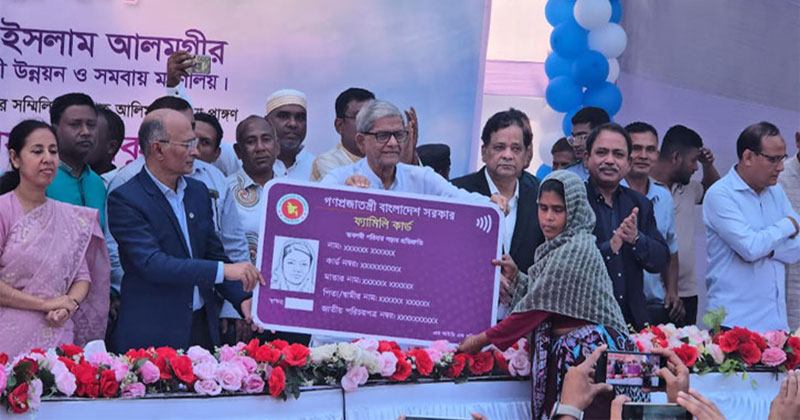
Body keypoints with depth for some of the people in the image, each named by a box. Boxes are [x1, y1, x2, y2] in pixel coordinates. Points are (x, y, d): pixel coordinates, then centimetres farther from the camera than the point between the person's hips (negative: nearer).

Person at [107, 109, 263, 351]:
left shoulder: (198, 192, 11)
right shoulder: (125, 200, -11)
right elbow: (151, 265, -21)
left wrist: (242, 298, -4)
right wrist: (224, 270, -25)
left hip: (204, 329, 6)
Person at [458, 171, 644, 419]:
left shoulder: (576, 249, -11)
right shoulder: (556, 249, 19)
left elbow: (538, 306, -12)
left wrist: (483, 340, -7)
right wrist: (516, 277, 9)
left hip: (585, 352, -9)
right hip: (561, 353, 9)